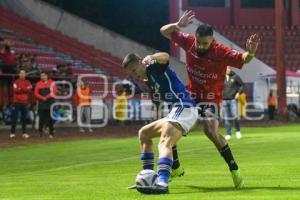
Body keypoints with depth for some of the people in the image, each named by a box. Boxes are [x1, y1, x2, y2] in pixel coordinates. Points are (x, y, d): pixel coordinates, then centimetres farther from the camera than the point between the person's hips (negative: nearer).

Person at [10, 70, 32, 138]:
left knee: (24, 118, 5)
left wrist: (20, 88, -15)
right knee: (15, 117, -5)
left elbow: (29, 90, -5)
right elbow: (16, 90, -12)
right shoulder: (16, 82, 4)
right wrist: (25, 89, -18)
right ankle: (12, 132, -5)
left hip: (25, 102, 3)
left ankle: (24, 133, 8)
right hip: (17, 102, -3)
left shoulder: (28, 82, 11)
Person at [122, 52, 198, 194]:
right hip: (176, 110, 11)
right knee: (143, 134, 22)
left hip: (184, 107, -11)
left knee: (164, 143, -31)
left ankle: (162, 183, -52)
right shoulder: (149, 81, 22)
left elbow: (165, 57, -26)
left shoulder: (155, 67, -4)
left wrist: (151, 58, -36)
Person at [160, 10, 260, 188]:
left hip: (210, 98, -5)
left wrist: (250, 53, -54)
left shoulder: (221, 52, -22)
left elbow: (242, 59, -32)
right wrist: (177, 25, -21)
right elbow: (164, 31, -2)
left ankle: (234, 169, -16)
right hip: (191, 95, 5)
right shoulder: (189, 42, -10)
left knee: (211, 131, -28)